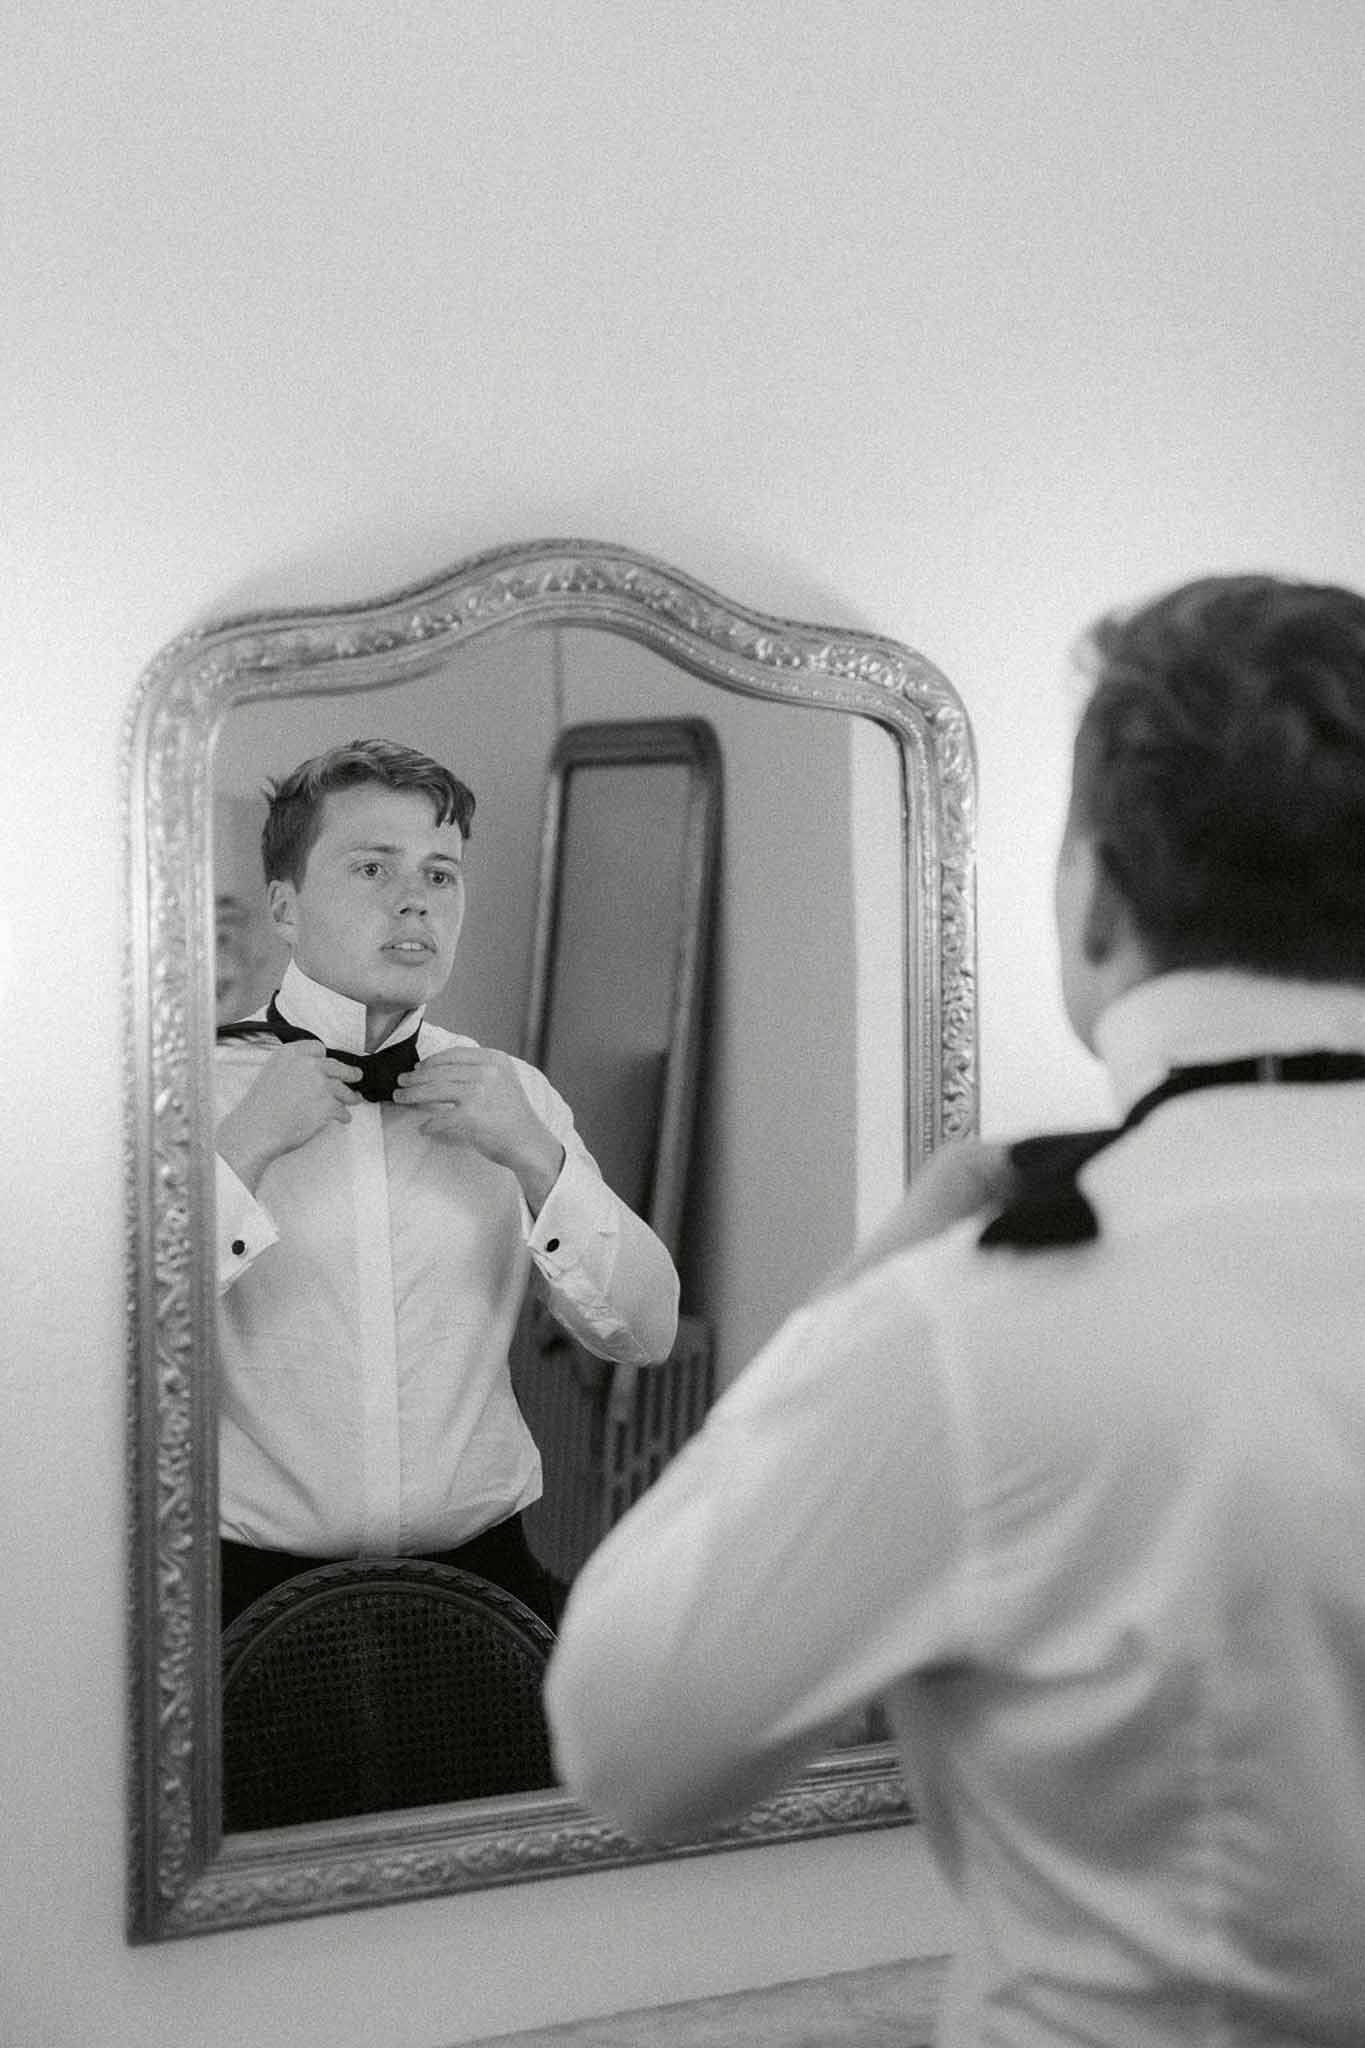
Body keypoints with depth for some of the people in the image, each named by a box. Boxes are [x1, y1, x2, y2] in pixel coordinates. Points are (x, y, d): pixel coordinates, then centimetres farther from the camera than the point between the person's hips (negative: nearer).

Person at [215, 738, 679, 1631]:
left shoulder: (512, 1093, 12)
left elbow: (647, 1331, 7)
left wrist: (536, 1157, -6)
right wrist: (242, 1147, -16)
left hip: (483, 1580, 3)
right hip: (259, 1590, -3)